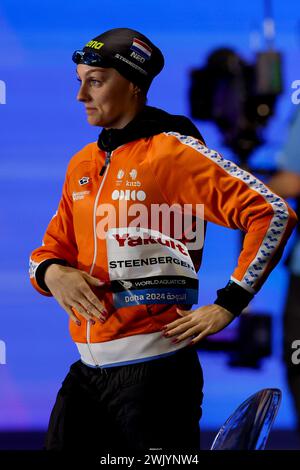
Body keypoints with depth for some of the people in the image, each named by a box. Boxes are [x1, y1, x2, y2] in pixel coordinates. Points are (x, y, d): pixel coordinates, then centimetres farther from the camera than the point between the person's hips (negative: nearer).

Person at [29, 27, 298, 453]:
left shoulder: (173, 151, -7)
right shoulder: (82, 165, 14)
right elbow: (51, 251, 20)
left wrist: (227, 305, -13)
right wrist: (52, 273, -4)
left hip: (154, 368, -7)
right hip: (87, 370, 7)